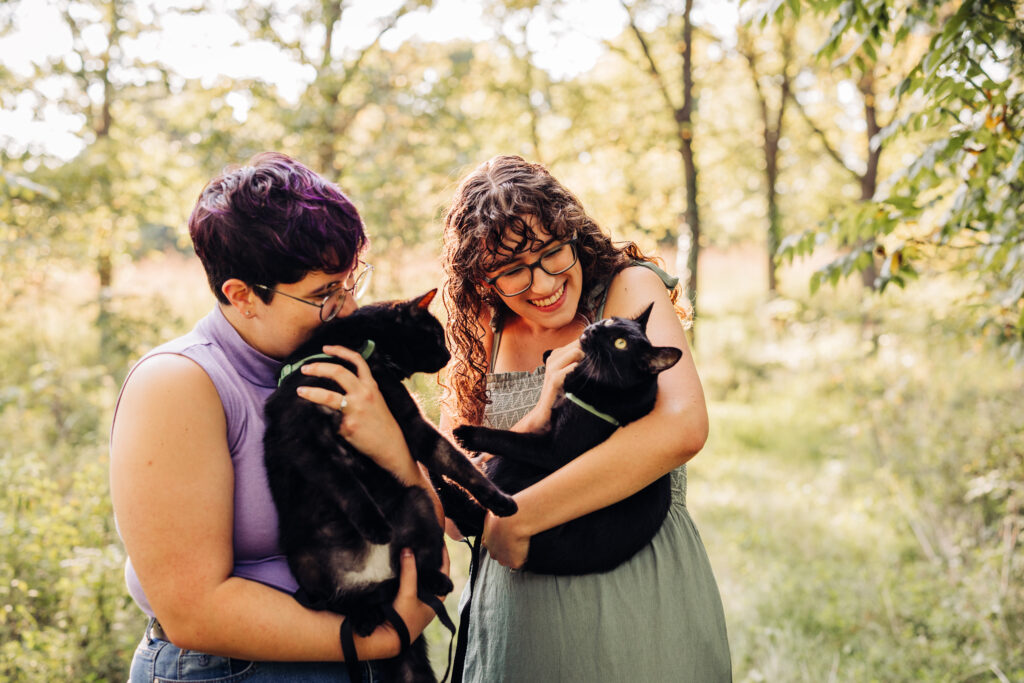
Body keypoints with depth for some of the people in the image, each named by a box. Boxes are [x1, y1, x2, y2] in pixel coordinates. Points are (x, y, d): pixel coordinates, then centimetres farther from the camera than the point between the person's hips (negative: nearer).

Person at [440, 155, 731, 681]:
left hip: (640, 598, -3)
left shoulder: (630, 288, -7)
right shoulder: (482, 341, 4)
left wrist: (514, 519, -21)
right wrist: (536, 419, -19)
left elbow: (682, 427, -26)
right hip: (515, 613, 4)